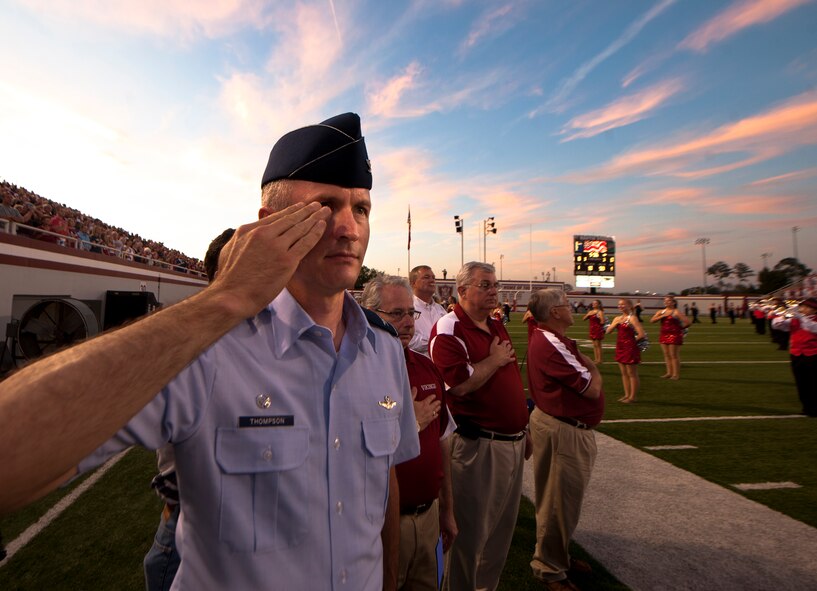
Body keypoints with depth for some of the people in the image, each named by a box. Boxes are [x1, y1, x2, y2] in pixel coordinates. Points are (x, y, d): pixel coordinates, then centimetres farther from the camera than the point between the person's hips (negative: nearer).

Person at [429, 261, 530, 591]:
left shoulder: (497, 327, 12)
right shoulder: (448, 329, -16)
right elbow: (458, 383, -29)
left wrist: (524, 429, 20)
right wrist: (494, 360, -15)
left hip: (512, 442, 9)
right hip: (478, 446, -9)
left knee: (502, 527, 23)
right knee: (472, 532, 10)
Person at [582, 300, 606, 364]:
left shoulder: (600, 312, -9)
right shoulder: (590, 312, 12)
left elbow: (602, 321, -20)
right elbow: (584, 319, 10)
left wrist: (598, 323, -3)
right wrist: (587, 315, -6)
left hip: (598, 329, -7)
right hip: (592, 329, 7)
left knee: (598, 345, -4)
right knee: (594, 345, 11)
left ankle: (599, 359, 2)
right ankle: (596, 359, 17)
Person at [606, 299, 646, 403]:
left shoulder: (632, 318, -13)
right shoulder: (617, 318, 10)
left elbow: (642, 334, -21)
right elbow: (608, 331, 3)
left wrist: (634, 340, -7)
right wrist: (616, 323, -9)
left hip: (630, 348, -8)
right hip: (620, 347, 8)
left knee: (632, 374, 2)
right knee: (624, 373, 14)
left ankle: (633, 396, 12)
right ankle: (627, 395, 24)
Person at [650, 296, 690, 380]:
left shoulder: (676, 312, -8)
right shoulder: (661, 312, 9)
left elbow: (688, 322, -12)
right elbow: (652, 320, -4)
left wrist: (680, 328, -1)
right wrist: (663, 316, -12)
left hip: (674, 335, -6)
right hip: (664, 335, 6)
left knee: (674, 355, -2)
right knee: (666, 355, 10)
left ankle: (676, 374, 6)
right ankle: (669, 372, 19)